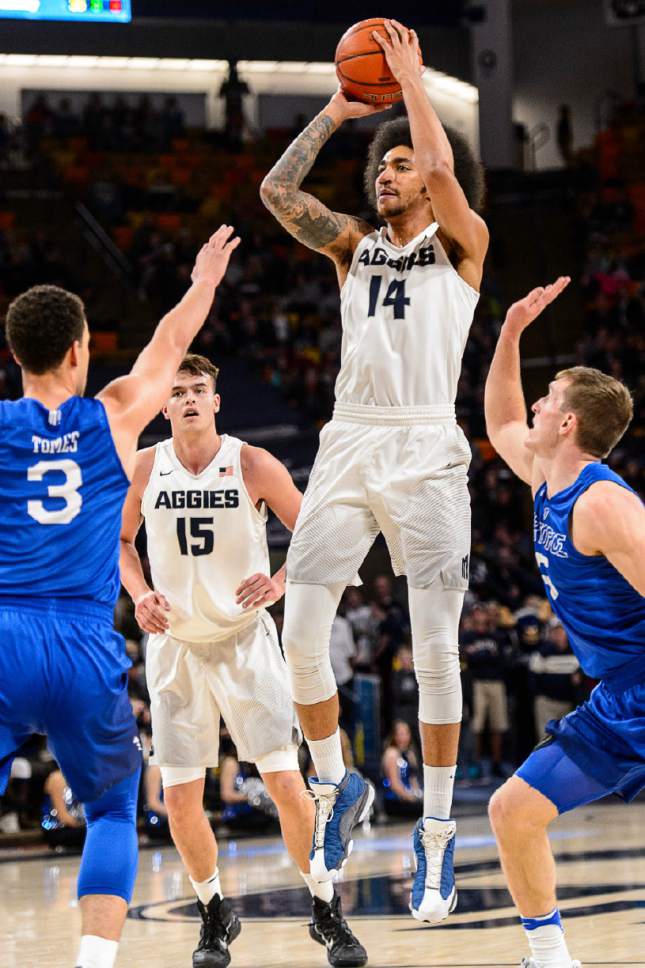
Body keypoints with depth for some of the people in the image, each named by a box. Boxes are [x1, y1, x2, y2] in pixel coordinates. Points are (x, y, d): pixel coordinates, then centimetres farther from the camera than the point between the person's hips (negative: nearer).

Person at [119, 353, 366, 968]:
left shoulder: (254, 466, -9)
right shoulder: (143, 469, -2)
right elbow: (120, 539, 14)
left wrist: (279, 583, -17)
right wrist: (139, 594, -3)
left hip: (245, 639, -2)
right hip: (176, 645, 2)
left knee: (285, 782, -10)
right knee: (180, 799, -1)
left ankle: (326, 912, 6)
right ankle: (214, 914, 21)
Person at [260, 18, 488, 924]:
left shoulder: (462, 244, 6)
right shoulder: (355, 244, 17)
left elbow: (440, 167, -12)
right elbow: (278, 190, 4)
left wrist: (411, 76, -2)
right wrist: (337, 109, 7)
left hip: (425, 451, -4)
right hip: (348, 443, 4)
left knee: (436, 646, -6)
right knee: (301, 633, -5)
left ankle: (437, 832, 3)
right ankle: (336, 789, 16)